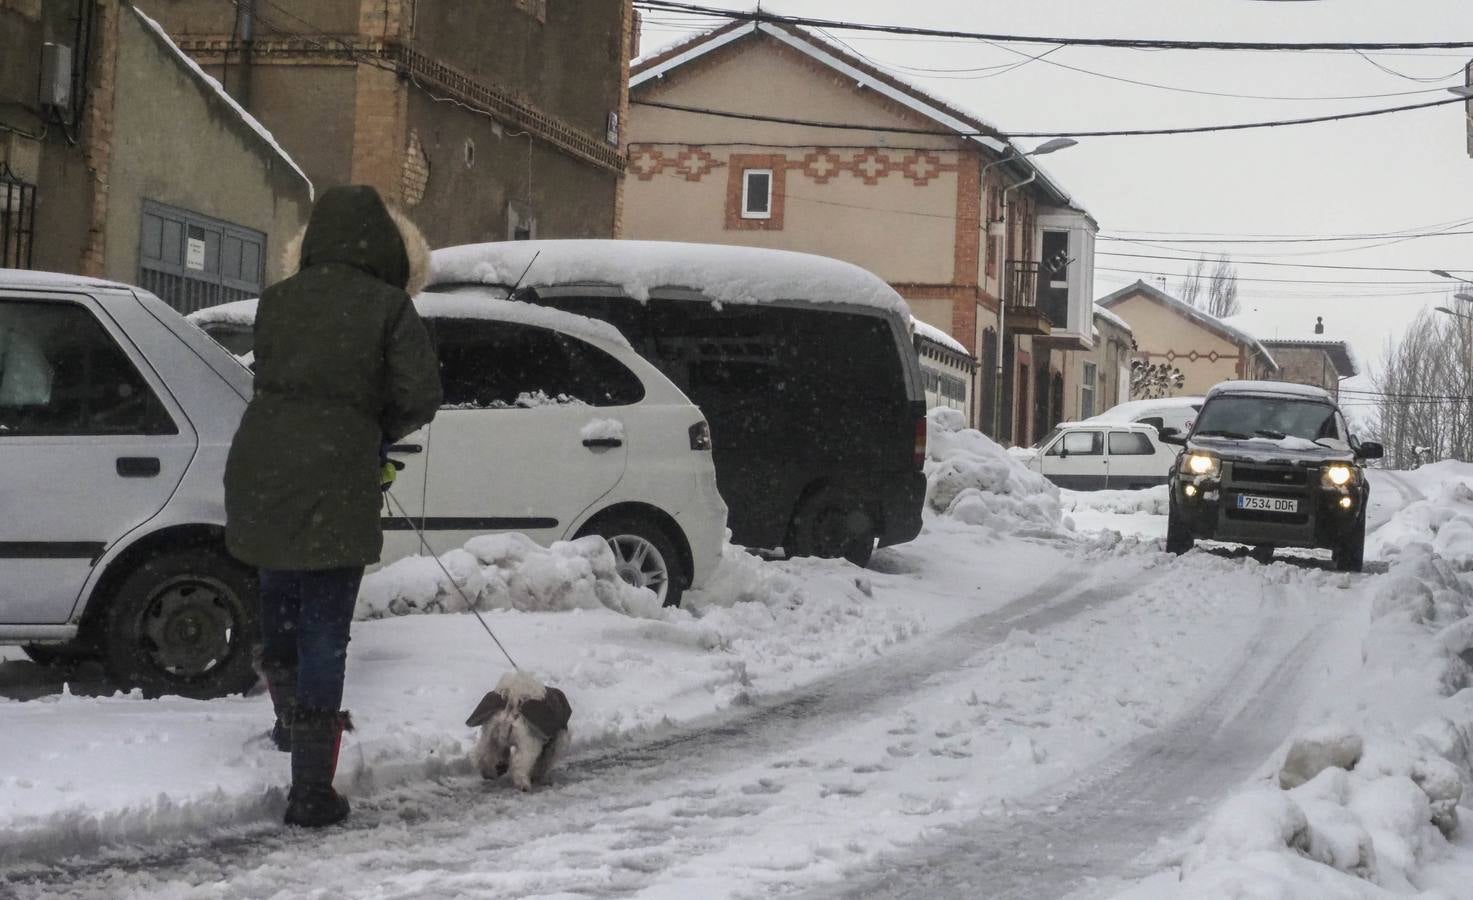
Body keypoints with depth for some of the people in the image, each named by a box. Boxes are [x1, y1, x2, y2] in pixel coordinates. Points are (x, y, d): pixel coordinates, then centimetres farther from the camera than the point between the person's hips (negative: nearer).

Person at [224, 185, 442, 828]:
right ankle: (311, 792, 3)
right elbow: (420, 398, -9)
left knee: (279, 599, 27)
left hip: (258, 472, 5)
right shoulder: (388, 305, -5)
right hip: (334, 481, -5)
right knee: (324, 631, 1)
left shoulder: (277, 299, 7)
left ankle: (290, 718, 49)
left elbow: (270, 376, 8)